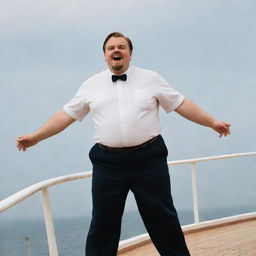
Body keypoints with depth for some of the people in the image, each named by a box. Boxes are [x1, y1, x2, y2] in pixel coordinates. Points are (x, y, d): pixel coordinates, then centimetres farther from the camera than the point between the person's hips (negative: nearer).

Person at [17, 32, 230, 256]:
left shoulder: (151, 79, 6)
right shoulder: (91, 85, 9)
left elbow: (182, 104, 8)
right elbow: (67, 114, 13)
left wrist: (212, 122, 4)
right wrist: (36, 137, 11)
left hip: (149, 159, -1)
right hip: (108, 162, 1)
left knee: (162, 218, 4)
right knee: (103, 223, 4)